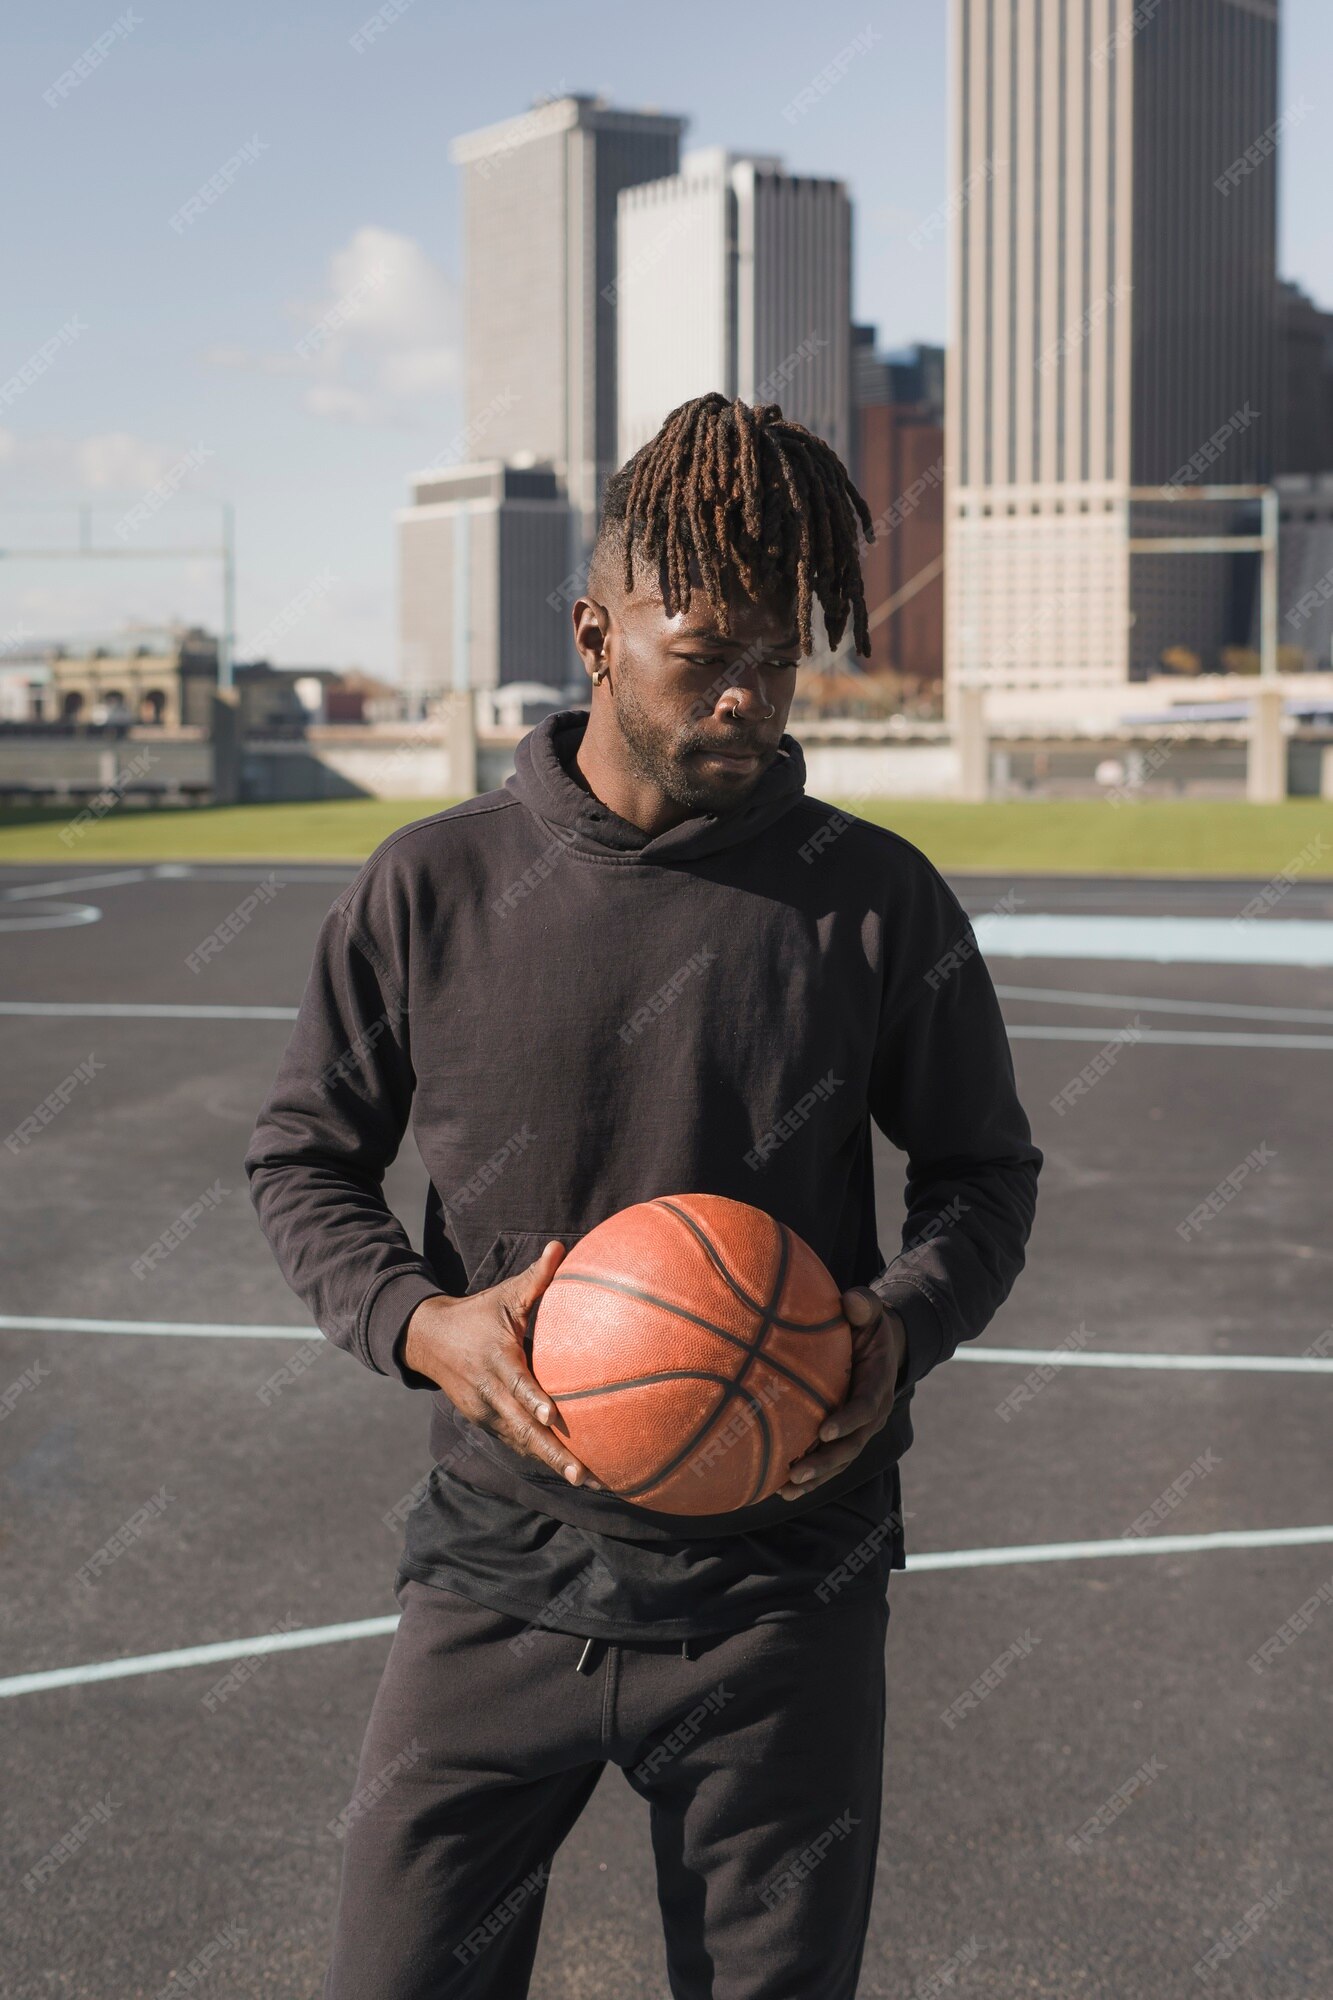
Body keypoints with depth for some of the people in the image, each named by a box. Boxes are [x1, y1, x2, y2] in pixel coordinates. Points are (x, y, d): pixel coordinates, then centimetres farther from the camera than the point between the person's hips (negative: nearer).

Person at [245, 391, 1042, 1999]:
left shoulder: (876, 899, -3)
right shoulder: (431, 888, -3)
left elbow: (986, 1169, 8)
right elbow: (301, 1158, 7)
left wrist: (905, 1326, -13)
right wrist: (421, 1324, -13)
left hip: (783, 1595, 0)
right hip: (501, 1577, 0)